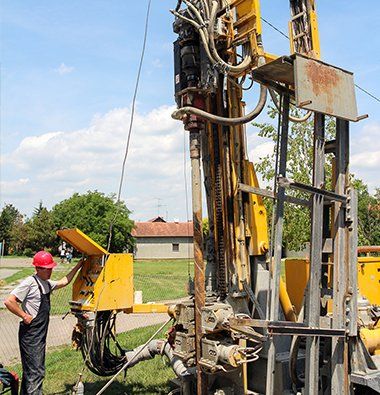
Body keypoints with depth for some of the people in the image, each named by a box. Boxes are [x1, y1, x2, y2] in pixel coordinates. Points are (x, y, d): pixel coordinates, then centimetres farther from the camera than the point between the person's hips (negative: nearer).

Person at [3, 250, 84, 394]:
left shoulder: (47, 283, 11)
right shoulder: (30, 282, -15)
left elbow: (64, 281, 27)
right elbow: (9, 302, -20)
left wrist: (77, 266, 25)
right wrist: (25, 316, -16)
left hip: (41, 334, 9)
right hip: (30, 335, -9)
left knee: (30, 369, 18)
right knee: (35, 372, -9)